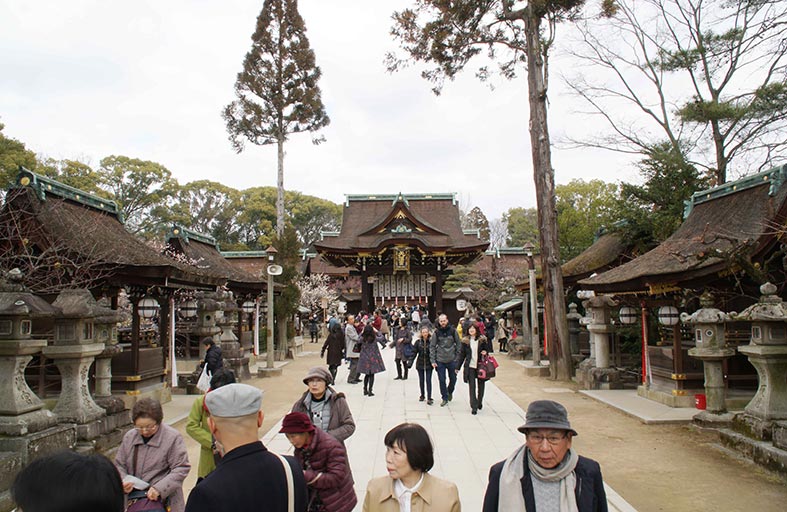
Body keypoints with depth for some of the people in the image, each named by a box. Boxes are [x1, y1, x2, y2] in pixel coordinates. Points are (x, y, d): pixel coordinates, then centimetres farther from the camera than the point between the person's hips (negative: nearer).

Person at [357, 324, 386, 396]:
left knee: (367, 374, 18)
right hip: (373, 359, -3)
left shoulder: (362, 338, -11)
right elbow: (381, 337, 3)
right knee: (371, 375, 5)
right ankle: (370, 391, 5)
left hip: (364, 359, 3)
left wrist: (362, 331, 9)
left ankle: (365, 390, 22)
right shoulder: (374, 338, -15)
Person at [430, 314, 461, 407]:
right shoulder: (436, 332, -1)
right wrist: (433, 360, -5)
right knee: (442, 380, 0)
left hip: (452, 360, 1)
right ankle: (445, 398, 14)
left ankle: (450, 392, 38)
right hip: (440, 361, 0)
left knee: (453, 379, 10)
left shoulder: (453, 331, -1)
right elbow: (432, 347, 1)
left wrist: (458, 357, -2)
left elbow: (458, 344, 5)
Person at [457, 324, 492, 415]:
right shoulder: (465, 341, 3)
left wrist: (485, 352, -13)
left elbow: (487, 349, 11)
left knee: (481, 385, 11)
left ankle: (479, 402, 33)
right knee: (472, 386, -5)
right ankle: (474, 406, -2)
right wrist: (458, 367, 8)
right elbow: (462, 354, 8)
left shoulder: (482, 340, 1)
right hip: (470, 366, 0)